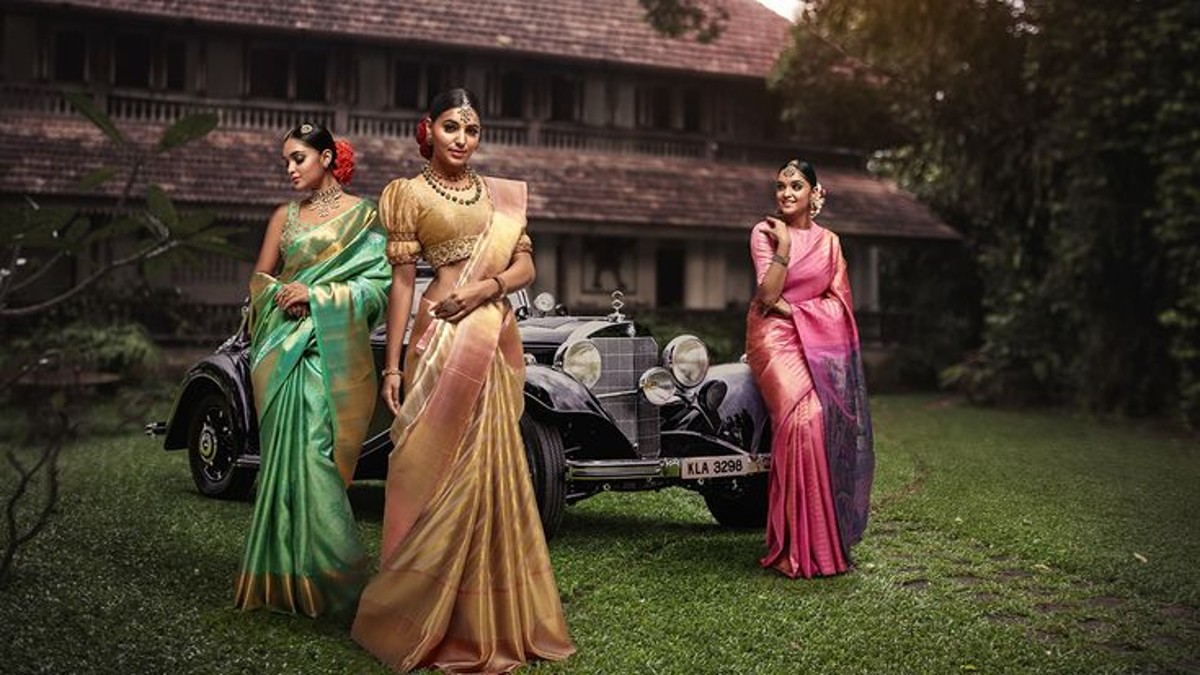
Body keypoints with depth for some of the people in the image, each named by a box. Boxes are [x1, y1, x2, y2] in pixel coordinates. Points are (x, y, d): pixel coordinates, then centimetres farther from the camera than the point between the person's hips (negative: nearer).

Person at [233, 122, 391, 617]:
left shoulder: (362, 215, 2)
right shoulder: (285, 216, 16)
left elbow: (380, 284, -5)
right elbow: (259, 280, 17)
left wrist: (316, 294, -11)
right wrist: (285, 295, -4)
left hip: (332, 350, -4)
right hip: (283, 347, 4)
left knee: (313, 456, -10)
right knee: (284, 456, 3)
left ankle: (321, 579, 0)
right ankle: (282, 576, 10)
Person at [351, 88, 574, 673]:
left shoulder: (503, 194, 16)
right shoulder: (410, 193, 3)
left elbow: (526, 266, 11)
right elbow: (402, 281, -2)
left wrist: (486, 286, -10)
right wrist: (392, 366, -6)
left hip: (499, 338, 5)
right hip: (444, 341, -5)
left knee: (491, 468, 8)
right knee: (443, 470, -4)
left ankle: (490, 617, 18)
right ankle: (425, 621, 7)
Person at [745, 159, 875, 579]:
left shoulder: (829, 242, 14)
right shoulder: (765, 232, 2)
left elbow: (838, 302, 8)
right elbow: (768, 295, -9)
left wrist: (793, 307, -5)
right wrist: (784, 245, -15)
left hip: (819, 342, 4)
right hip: (775, 339, -4)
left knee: (827, 425, -13)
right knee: (804, 418, -24)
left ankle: (825, 539, -3)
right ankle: (796, 546, -19)